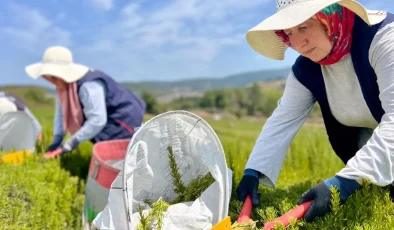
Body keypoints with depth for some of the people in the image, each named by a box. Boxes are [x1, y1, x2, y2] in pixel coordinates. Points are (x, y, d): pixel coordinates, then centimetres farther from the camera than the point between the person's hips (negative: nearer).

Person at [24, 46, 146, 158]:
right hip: (109, 123, 10)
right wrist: (56, 141, 1)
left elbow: (97, 120, -33)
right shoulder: (63, 85, 1)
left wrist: (71, 143, -27)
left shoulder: (88, 86, -30)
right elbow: (61, 114, 9)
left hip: (123, 120, -10)